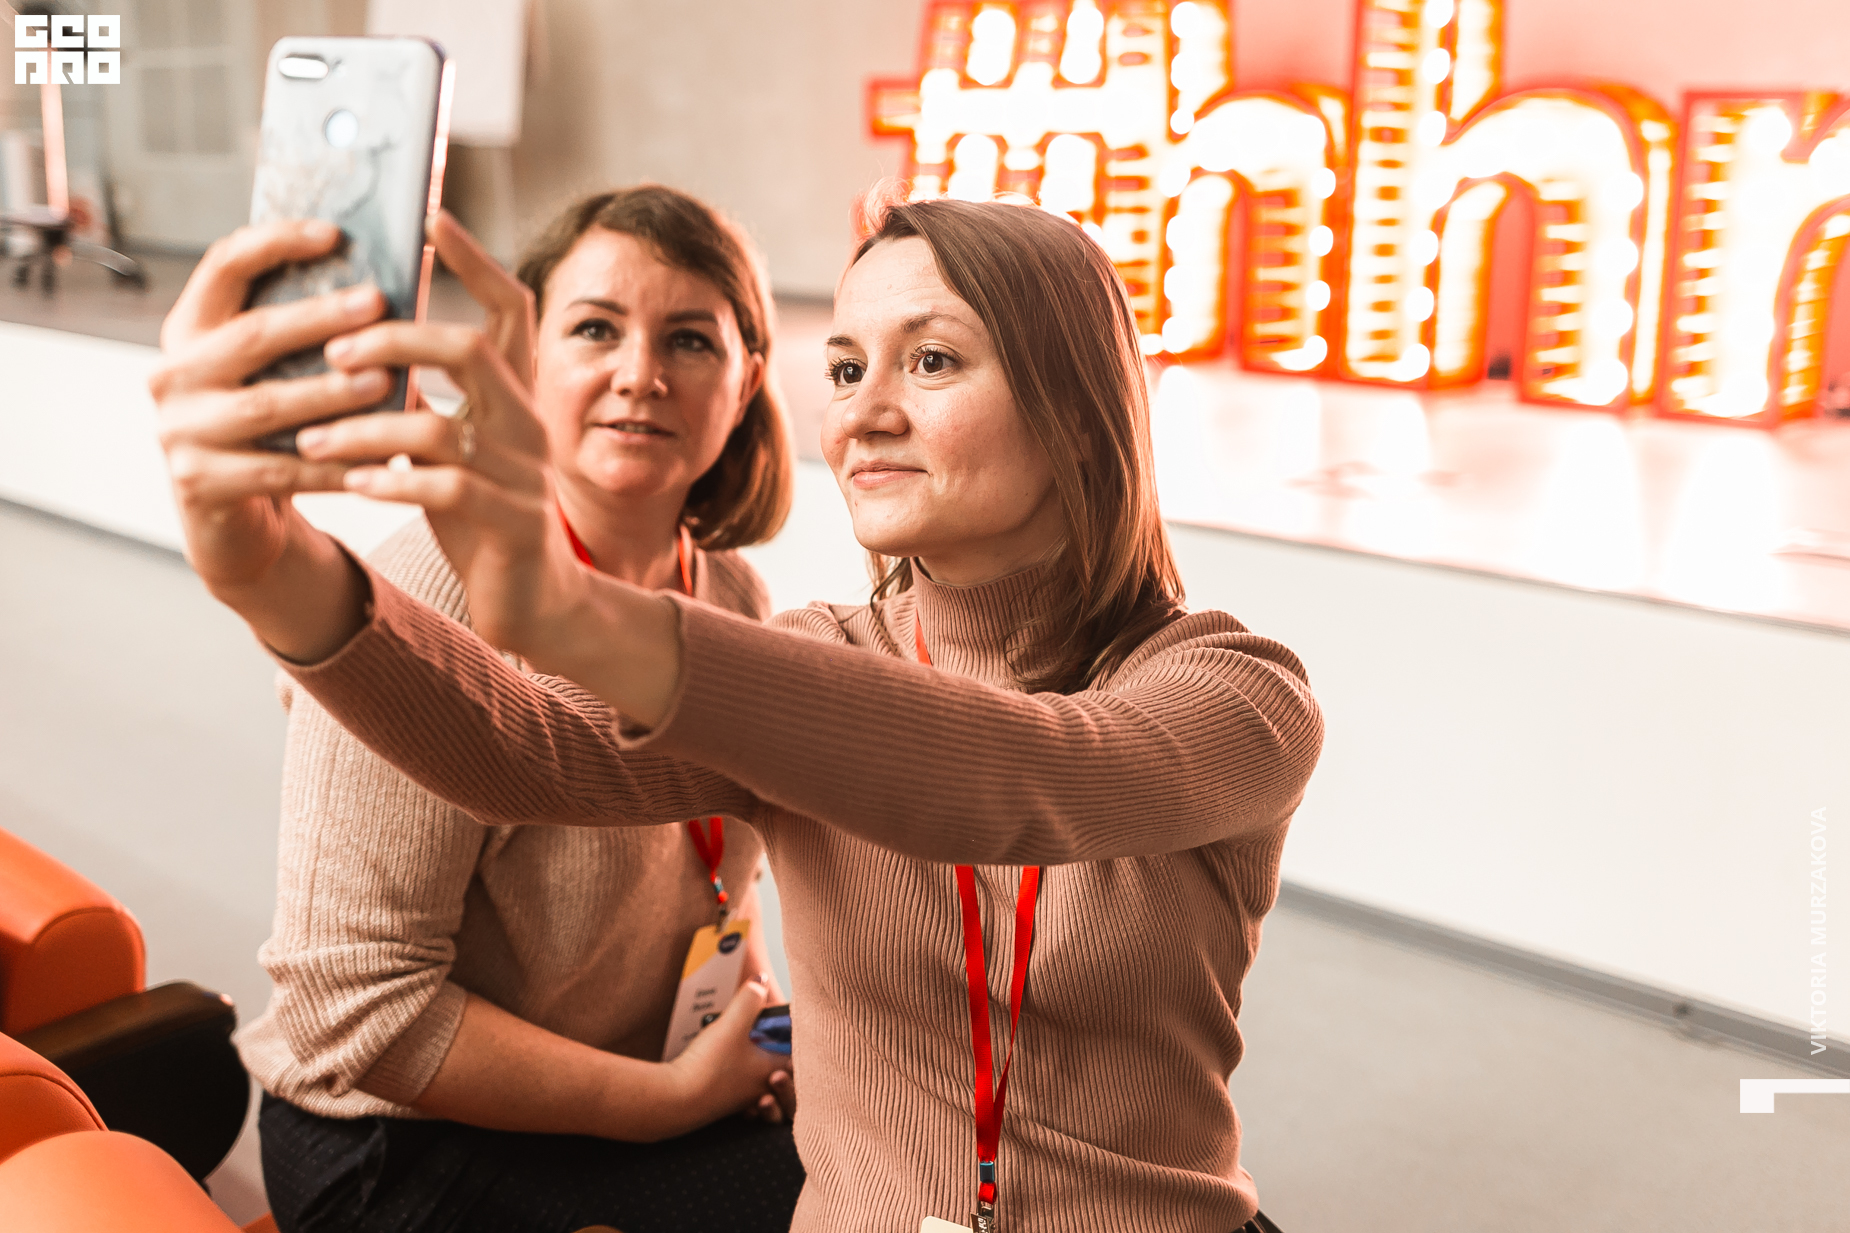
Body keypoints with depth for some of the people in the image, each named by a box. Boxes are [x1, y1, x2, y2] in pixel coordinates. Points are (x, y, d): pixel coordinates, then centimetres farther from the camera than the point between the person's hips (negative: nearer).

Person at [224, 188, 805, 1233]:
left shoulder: (734, 599, -1)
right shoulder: (439, 600, -24)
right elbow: (353, 1004, -24)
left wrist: (766, 1012, -5)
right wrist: (673, 1097, -19)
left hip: (648, 1088, 7)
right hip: (405, 1145, -6)